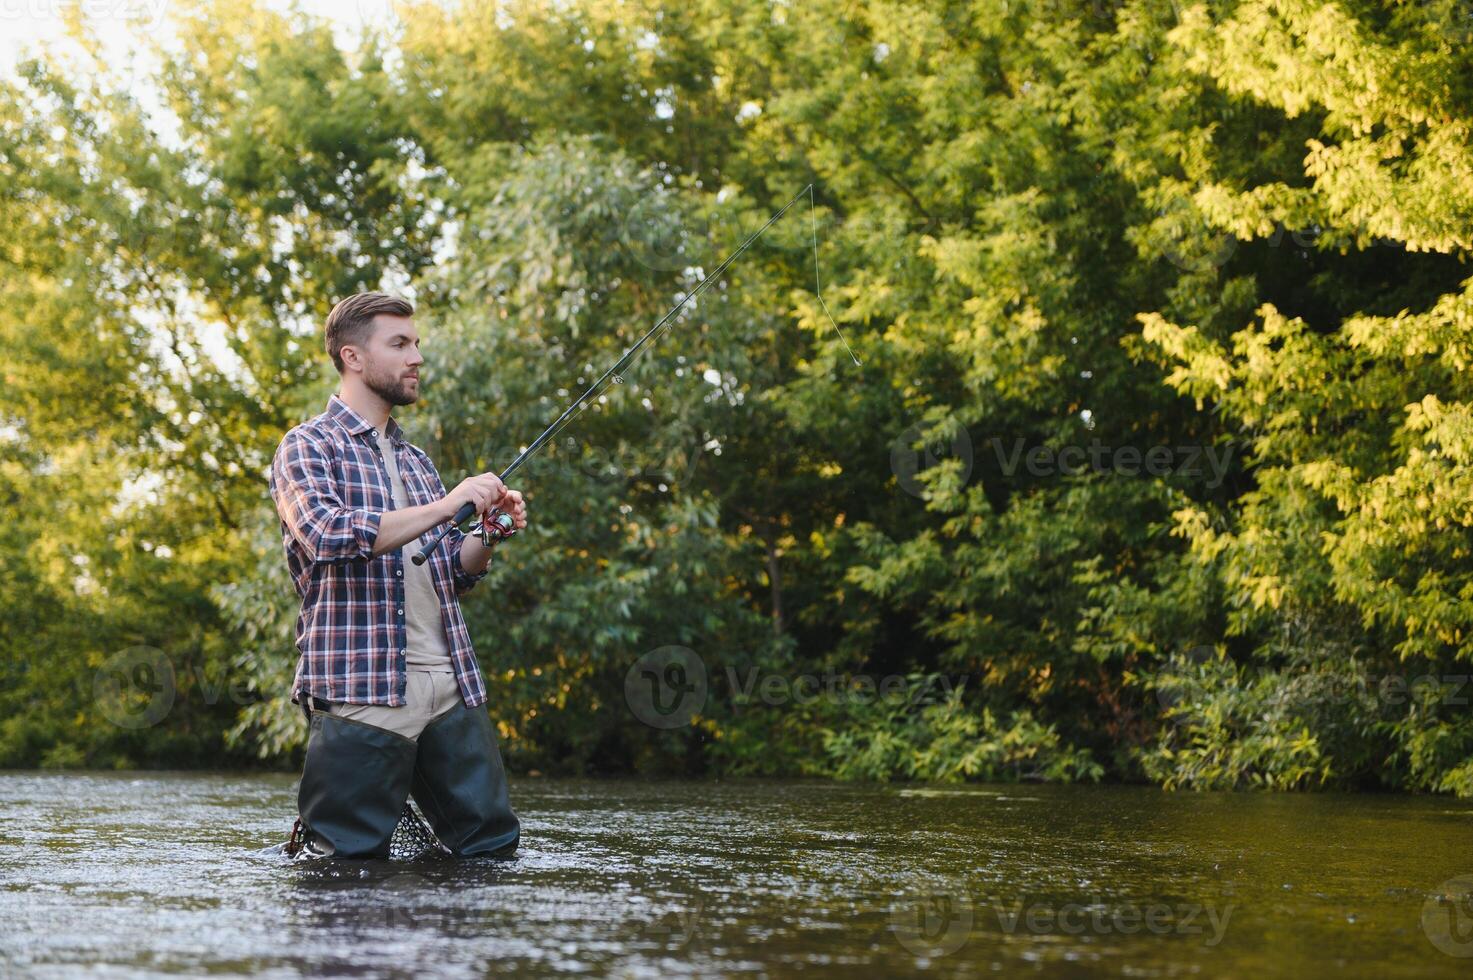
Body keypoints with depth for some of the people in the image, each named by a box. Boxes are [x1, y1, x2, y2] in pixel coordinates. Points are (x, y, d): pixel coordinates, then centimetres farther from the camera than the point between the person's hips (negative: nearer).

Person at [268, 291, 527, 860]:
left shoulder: (415, 460, 23)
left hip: (450, 686, 7)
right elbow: (328, 536, -19)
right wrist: (446, 507, -17)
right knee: (351, 864, -7)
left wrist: (487, 534, 3)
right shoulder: (307, 448, 1)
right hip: (362, 687, -7)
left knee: (494, 844, 3)